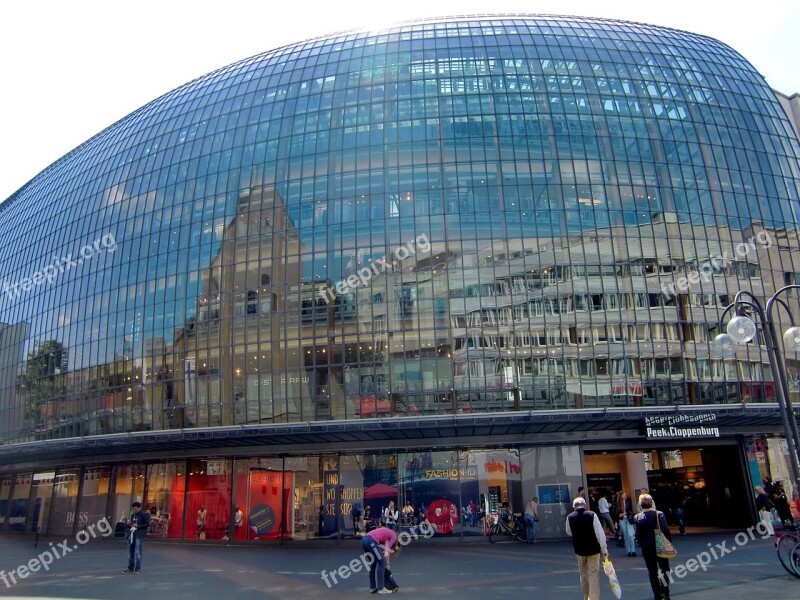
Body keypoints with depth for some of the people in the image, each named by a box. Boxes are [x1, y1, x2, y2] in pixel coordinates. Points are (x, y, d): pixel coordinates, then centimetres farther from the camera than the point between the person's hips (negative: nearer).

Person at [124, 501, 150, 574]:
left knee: (138, 552, -8)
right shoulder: (132, 514, 16)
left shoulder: (144, 514, -6)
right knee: (131, 551, 11)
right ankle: (130, 568, 21)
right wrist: (129, 524, 0)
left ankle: (137, 569, -2)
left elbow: (147, 524, -10)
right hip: (131, 534, 7)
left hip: (139, 535, -7)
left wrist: (137, 526, -18)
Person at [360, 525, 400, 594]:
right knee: (382, 563, 3)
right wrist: (387, 564, 14)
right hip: (371, 541, -9)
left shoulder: (388, 533, 32)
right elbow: (387, 552, 4)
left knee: (373, 564, 20)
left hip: (364, 540, 9)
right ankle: (381, 588, 5)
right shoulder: (394, 536, 11)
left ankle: (373, 588, 24)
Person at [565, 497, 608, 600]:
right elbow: (600, 533, -13)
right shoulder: (592, 515, -13)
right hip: (593, 549, -2)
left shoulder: (570, 517, -6)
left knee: (583, 574, 18)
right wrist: (604, 548, -7)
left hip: (579, 550, 3)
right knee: (593, 574, 4)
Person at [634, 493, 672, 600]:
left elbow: (638, 535, -7)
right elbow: (666, 531, -12)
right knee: (665, 569, 16)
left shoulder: (638, 517, -8)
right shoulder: (659, 514, -11)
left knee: (652, 571, 10)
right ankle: (664, 591, 2)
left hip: (646, 548, 1)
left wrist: (642, 544, 8)